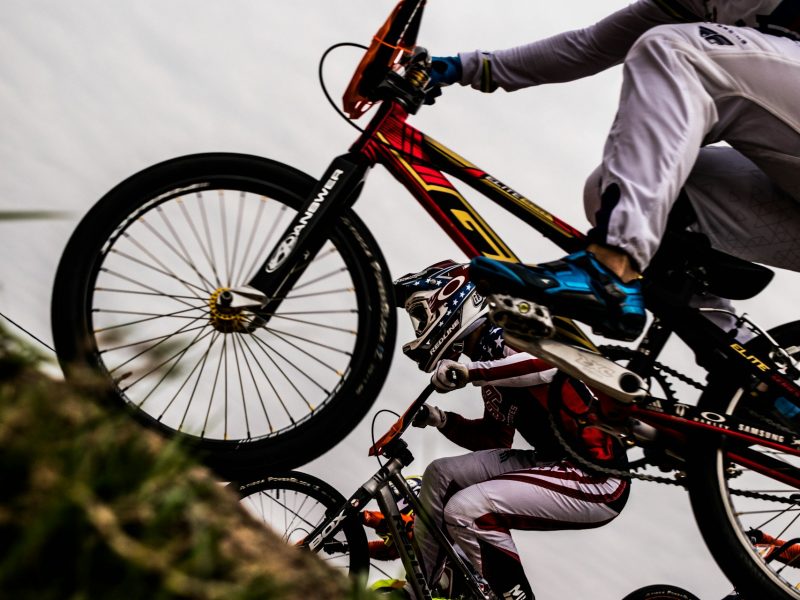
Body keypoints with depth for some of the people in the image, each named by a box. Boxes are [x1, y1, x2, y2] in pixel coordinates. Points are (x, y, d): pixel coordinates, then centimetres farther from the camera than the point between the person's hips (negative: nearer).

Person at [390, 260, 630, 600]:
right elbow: (494, 438, 20)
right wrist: (441, 420, 5)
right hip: (555, 462, 9)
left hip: (598, 481, -9)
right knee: (440, 476, 6)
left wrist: (469, 372, -36)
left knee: (465, 510, -21)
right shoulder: (489, 355, 15)